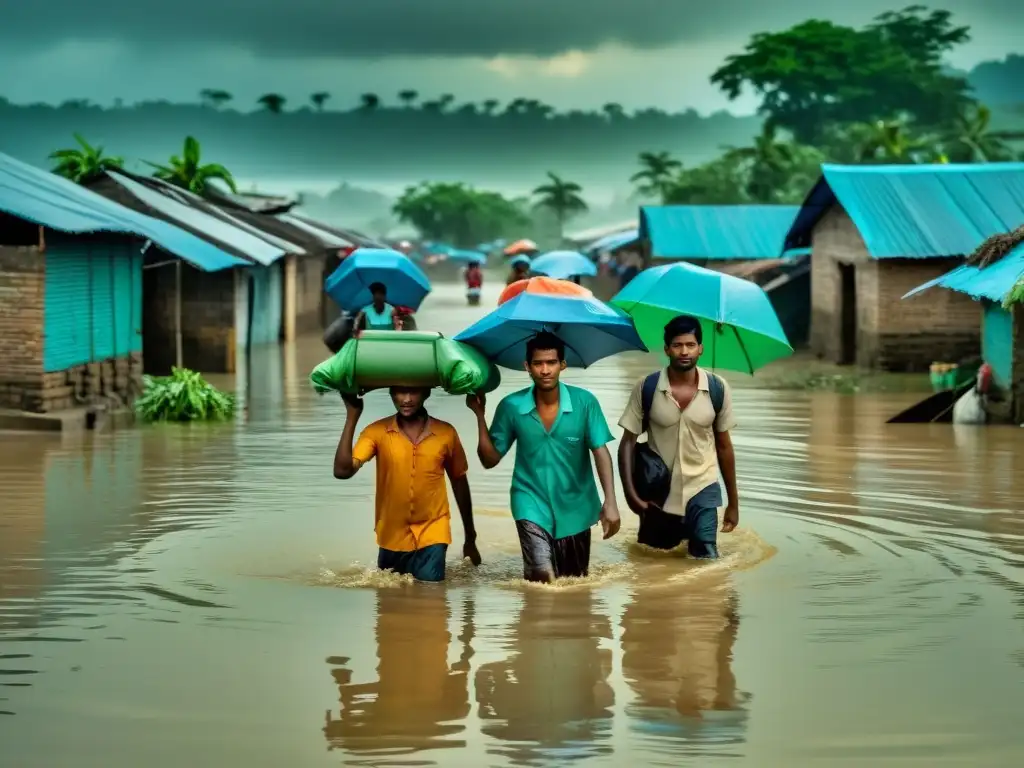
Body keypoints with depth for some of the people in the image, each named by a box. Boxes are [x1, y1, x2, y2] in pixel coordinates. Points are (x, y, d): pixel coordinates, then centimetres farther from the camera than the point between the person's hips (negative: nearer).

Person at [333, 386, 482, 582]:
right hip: (392, 534, 1)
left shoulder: (446, 433, -7)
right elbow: (342, 471, -22)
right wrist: (352, 417, -24)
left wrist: (470, 538, 13)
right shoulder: (377, 432, -9)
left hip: (432, 533, -1)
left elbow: (459, 482, 7)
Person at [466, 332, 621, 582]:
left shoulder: (585, 402, -11)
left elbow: (601, 452, -10)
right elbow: (490, 460, -3)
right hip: (532, 503, -1)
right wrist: (479, 414, -14)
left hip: (574, 505, 2)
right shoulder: (511, 406, -9)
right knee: (543, 577, -23)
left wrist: (610, 502, -20)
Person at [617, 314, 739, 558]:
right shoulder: (646, 388, -8)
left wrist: (733, 502, 9)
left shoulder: (717, 389, -4)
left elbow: (724, 446, 6)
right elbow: (628, 442, -3)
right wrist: (630, 492, -16)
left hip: (702, 491, 0)